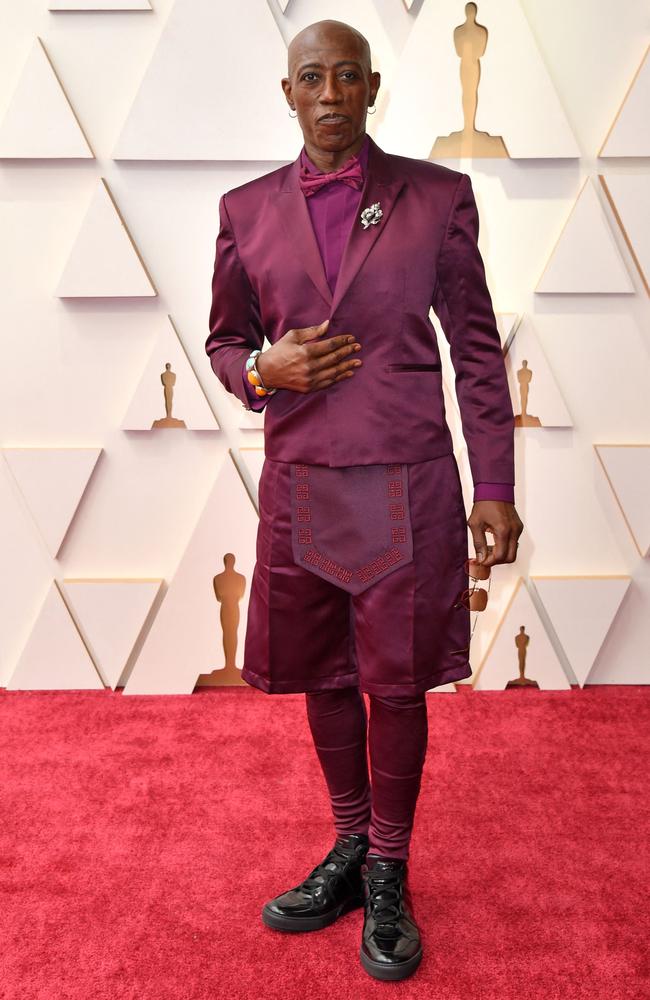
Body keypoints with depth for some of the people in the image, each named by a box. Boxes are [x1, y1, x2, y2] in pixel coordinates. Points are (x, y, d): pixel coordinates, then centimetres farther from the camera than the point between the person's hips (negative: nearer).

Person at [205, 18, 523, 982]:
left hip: (407, 486, -2)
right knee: (324, 678, 13)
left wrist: (494, 487, -2)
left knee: (397, 685, 5)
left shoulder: (439, 196, 2)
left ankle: (389, 876, 26)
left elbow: (478, 348, 2)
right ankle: (349, 849, 35)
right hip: (299, 484, 3)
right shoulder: (247, 210, 7)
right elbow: (224, 339, 14)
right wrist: (261, 372, -10)